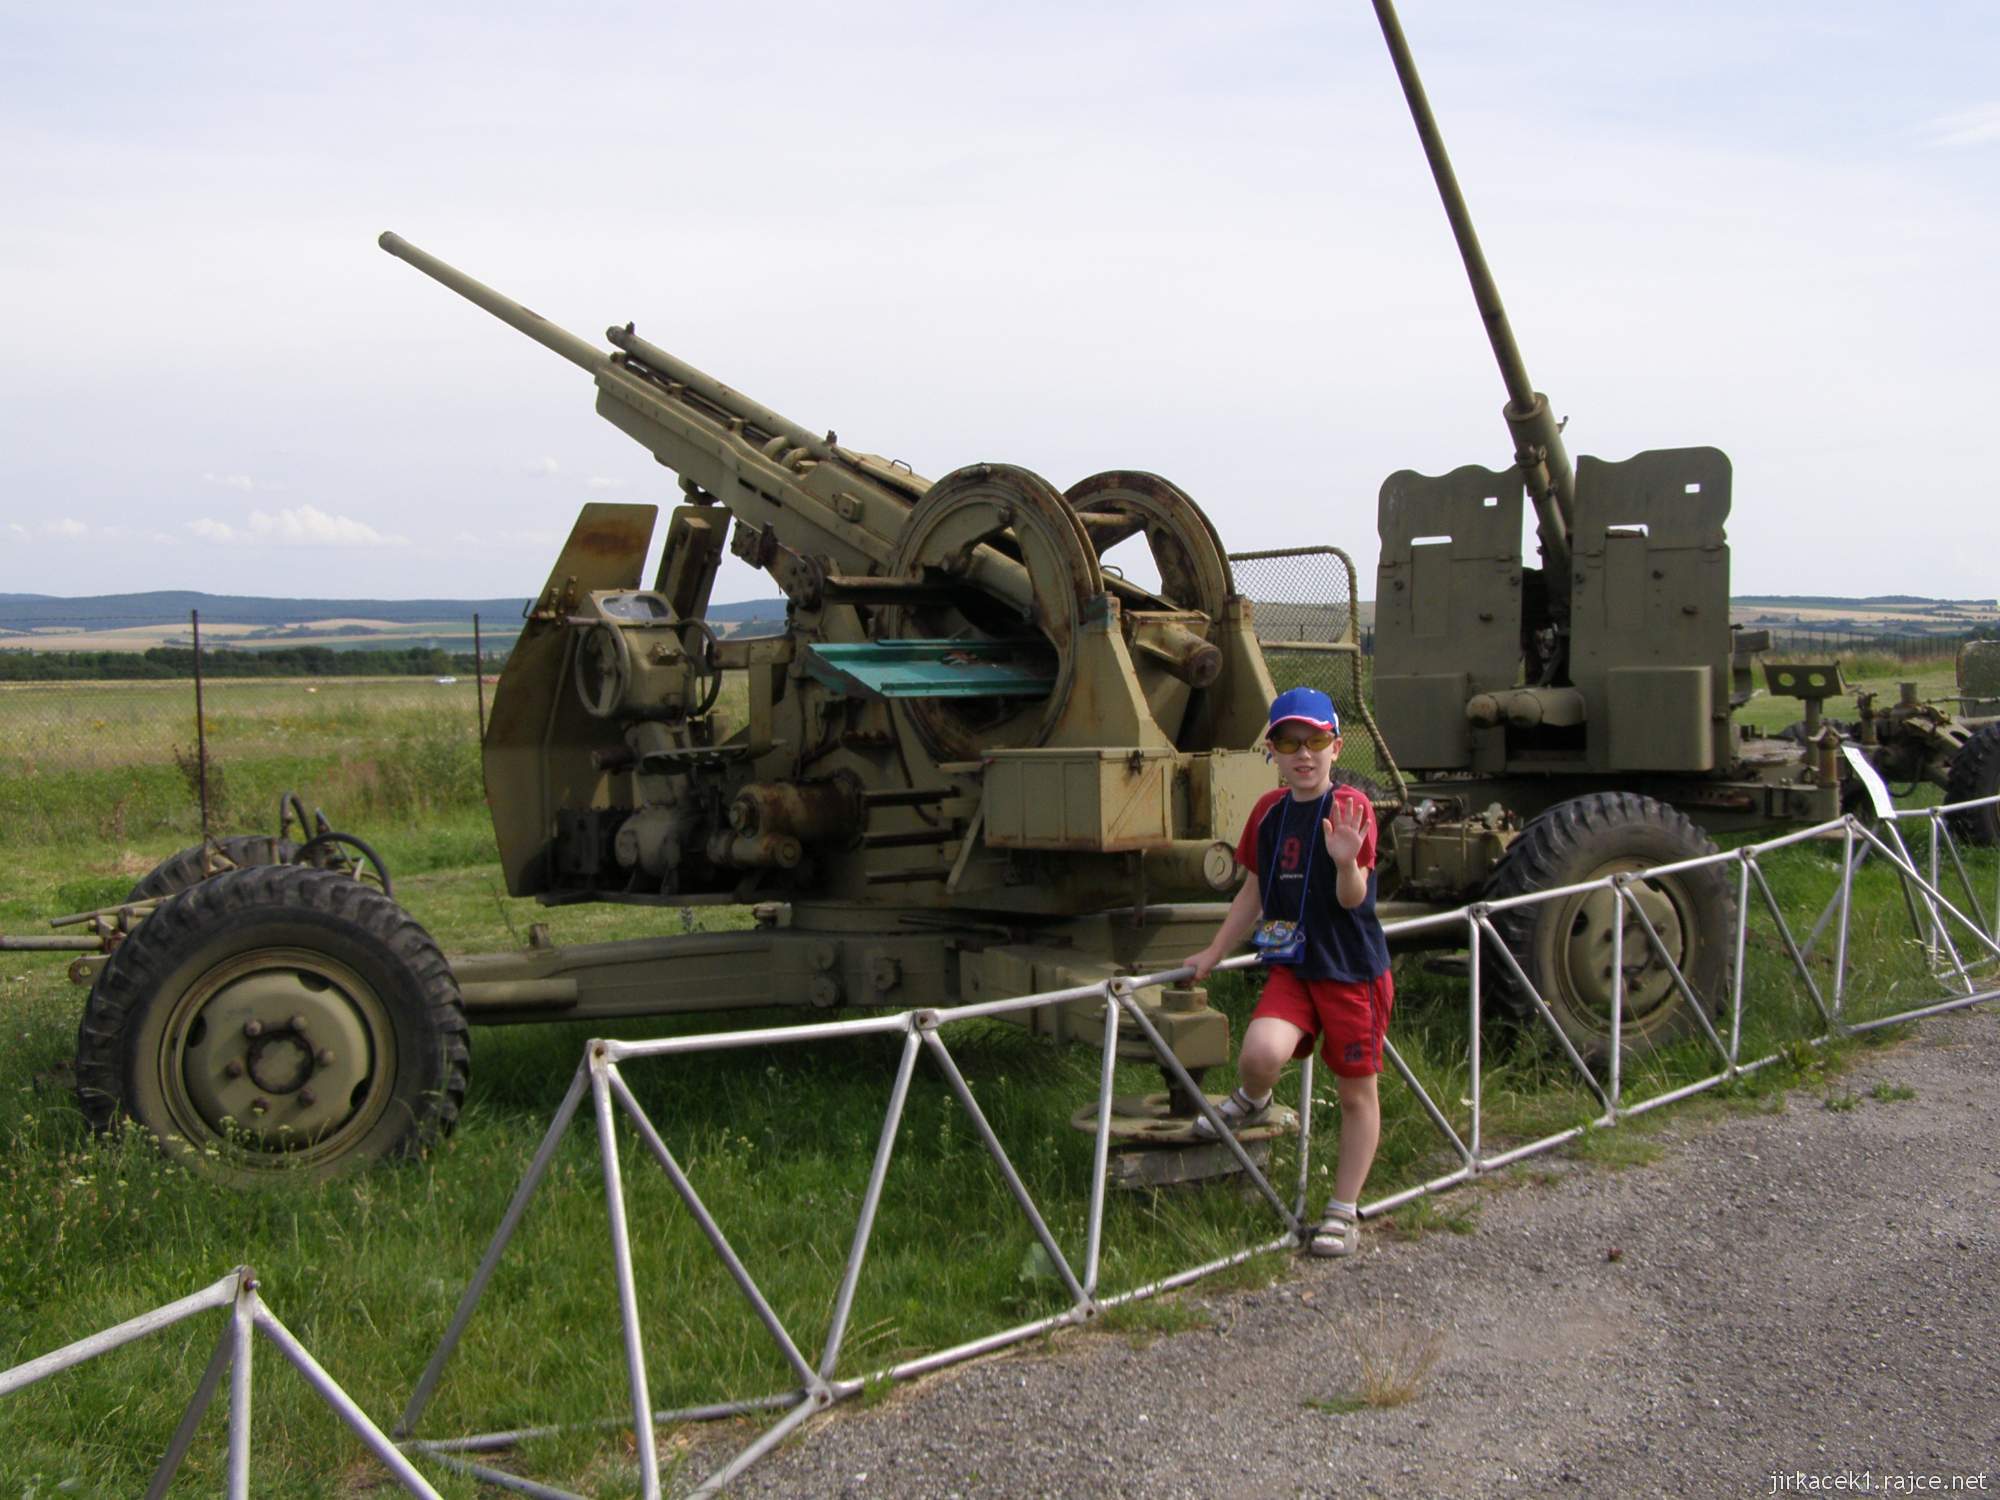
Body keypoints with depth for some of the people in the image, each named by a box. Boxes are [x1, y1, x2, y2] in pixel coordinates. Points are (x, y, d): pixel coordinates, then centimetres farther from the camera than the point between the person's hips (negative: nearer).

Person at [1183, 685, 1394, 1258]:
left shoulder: (1350, 807, -12)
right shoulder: (1268, 811, 5)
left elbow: (1352, 898, -21)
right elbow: (1253, 894, 17)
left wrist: (1346, 860, -42)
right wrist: (1212, 955, 19)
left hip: (1352, 969, -3)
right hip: (1291, 965, 3)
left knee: (1356, 1092, 7)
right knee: (1261, 1053, -22)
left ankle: (1343, 1212, 24)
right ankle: (1252, 1101, 15)